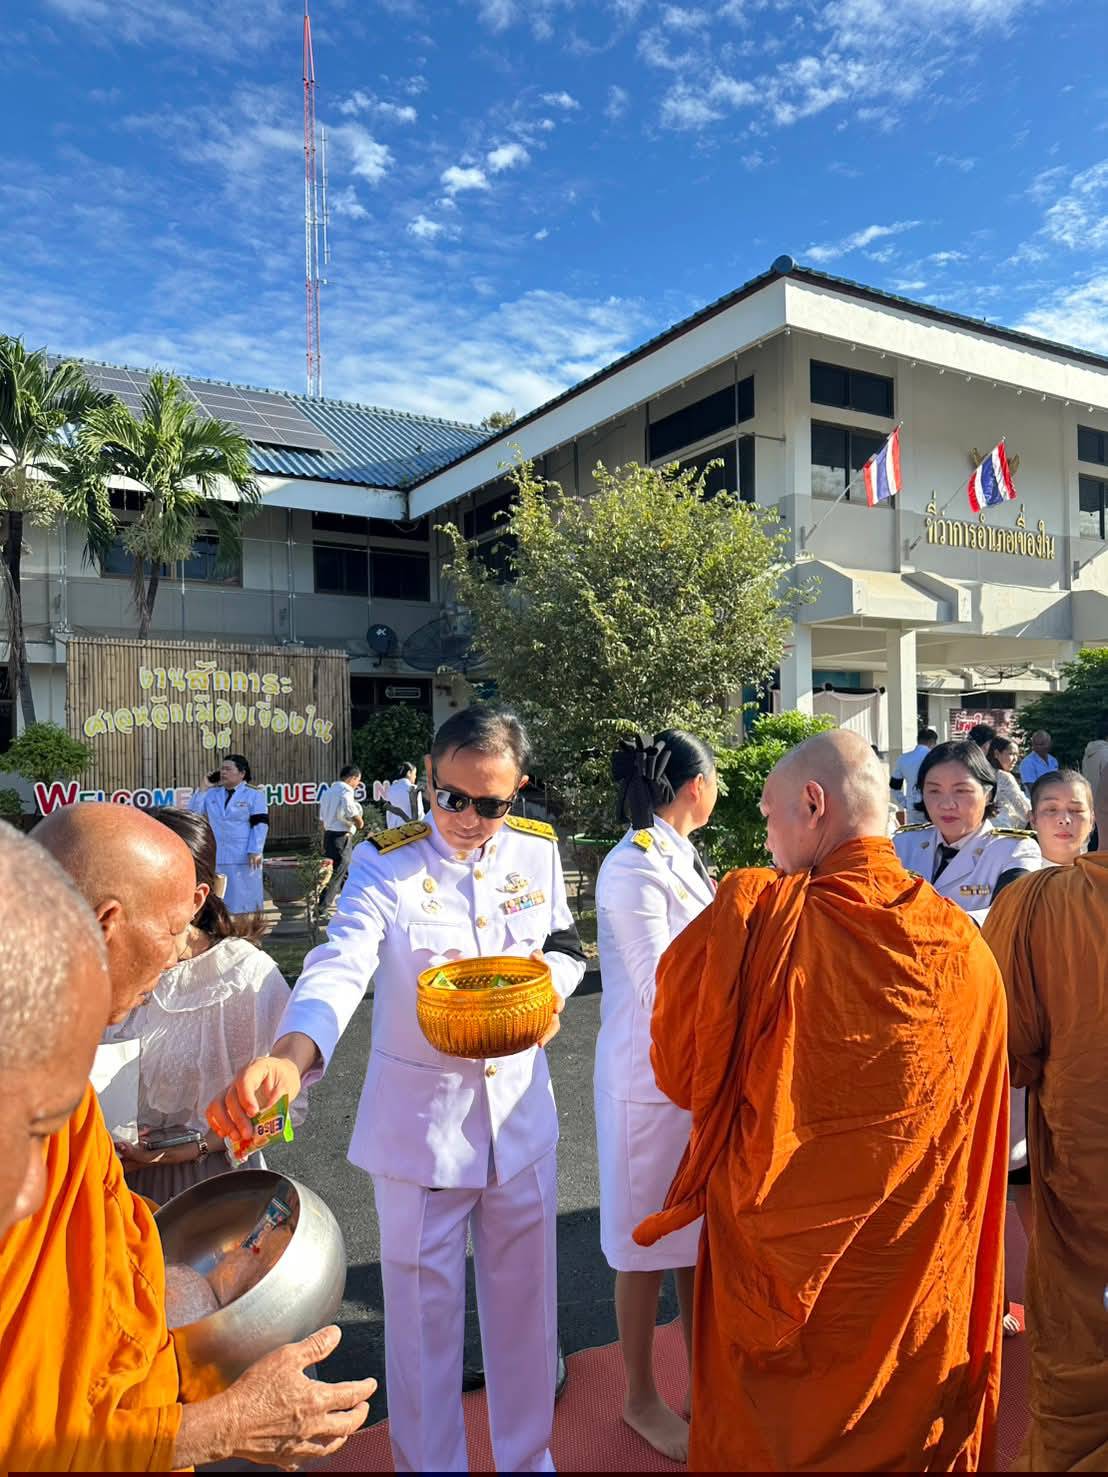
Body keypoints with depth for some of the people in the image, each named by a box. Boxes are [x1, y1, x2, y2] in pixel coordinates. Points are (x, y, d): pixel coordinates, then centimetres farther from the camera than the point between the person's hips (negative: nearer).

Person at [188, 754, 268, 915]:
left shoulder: (254, 794, -3)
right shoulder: (212, 793, 10)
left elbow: (261, 824, -9)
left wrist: (255, 852, -17)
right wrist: (203, 789, -1)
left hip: (244, 857, -5)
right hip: (216, 857, 5)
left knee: (246, 900, 1)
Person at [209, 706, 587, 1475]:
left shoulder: (539, 850, -3)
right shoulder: (386, 862, -14)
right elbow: (340, 966, -27)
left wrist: (549, 992, -11)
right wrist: (290, 1057, -45)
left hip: (520, 1112, 3)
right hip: (419, 1120, -3)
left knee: (525, 1296, 19)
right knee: (425, 1308, 13)